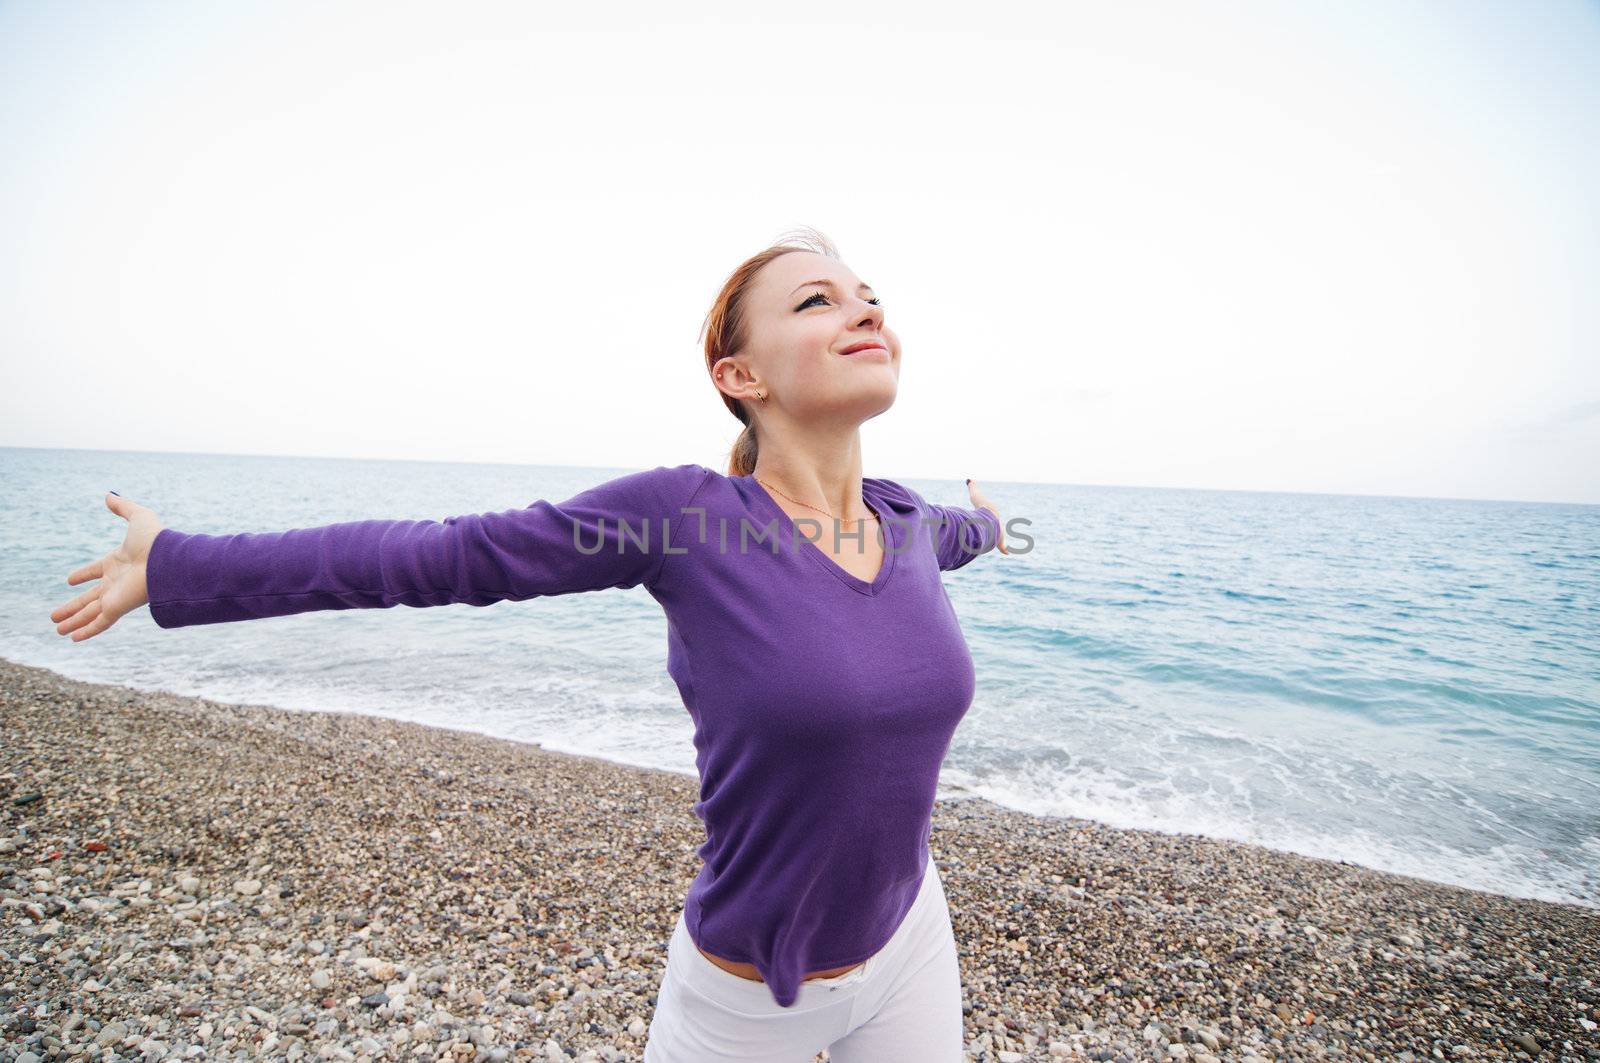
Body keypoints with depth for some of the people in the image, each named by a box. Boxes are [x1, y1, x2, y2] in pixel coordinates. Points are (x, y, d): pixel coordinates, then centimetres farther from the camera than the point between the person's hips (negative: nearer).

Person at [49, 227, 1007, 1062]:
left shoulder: (904, 521, -7)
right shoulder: (682, 513, -23)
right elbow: (443, 556, -16)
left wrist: (987, 524, 41)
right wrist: (182, 567, -7)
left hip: (912, 941, 6)